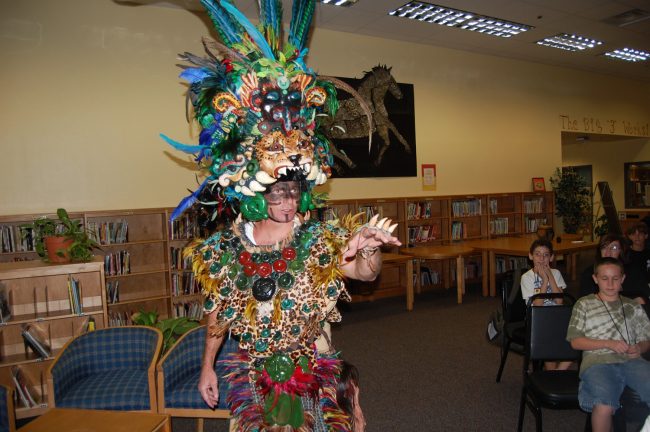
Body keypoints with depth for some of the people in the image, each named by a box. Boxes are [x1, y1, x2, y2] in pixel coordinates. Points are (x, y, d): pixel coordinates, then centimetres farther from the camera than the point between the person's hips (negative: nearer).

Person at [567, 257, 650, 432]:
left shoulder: (633, 307, 23)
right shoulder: (584, 304, 14)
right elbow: (575, 342, 8)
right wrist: (609, 344, -5)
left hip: (632, 360, 3)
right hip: (598, 361, -3)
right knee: (604, 406, -33)